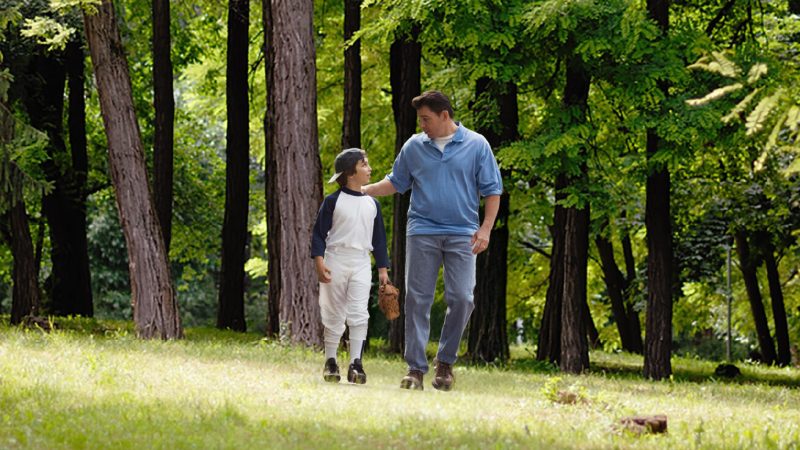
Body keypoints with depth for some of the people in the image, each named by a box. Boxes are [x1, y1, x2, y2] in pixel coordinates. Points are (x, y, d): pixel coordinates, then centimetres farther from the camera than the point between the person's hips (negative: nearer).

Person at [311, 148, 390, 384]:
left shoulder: (372, 203, 10)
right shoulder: (333, 201, -2)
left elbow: (379, 238, 14)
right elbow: (319, 233, -3)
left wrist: (383, 268, 11)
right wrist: (319, 262, -14)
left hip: (361, 263, 3)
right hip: (336, 261, -2)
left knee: (359, 314, -9)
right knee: (334, 314, 4)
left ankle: (355, 364, -11)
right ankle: (330, 363, 14)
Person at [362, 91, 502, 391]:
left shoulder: (476, 145, 3)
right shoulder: (414, 146, 9)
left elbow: (492, 190, 4)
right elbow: (396, 183, 17)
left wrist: (485, 228, -6)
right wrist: (363, 190, 2)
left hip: (462, 235, -1)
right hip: (422, 233, 2)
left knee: (461, 298, -8)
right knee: (417, 299, -2)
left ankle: (445, 361, 11)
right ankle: (415, 369, 1)